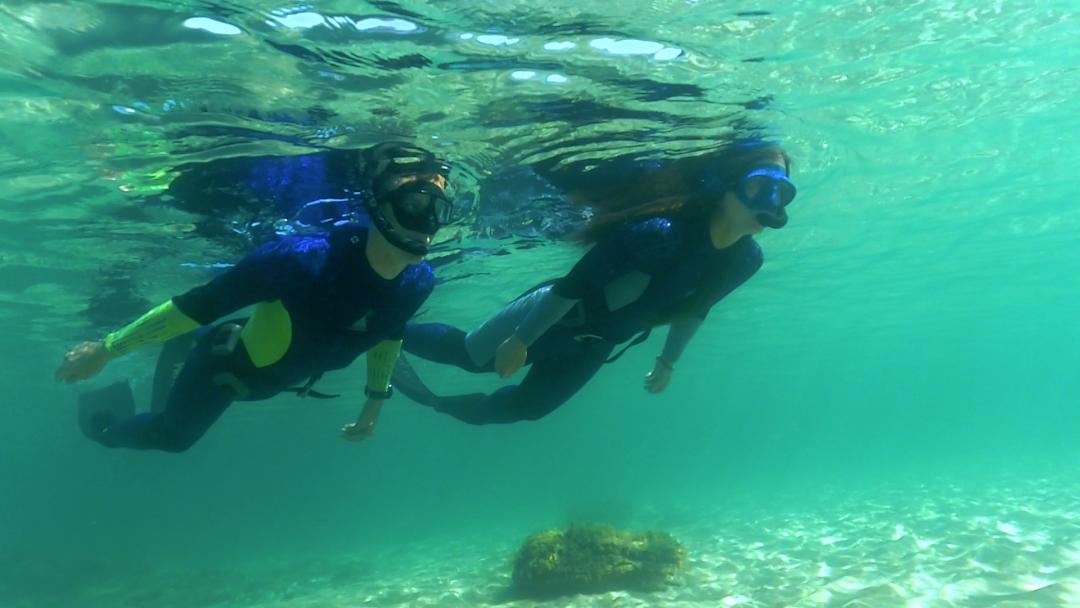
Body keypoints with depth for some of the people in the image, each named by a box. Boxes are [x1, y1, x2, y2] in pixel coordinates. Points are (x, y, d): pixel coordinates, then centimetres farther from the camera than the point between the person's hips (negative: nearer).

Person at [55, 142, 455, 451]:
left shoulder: (418, 283, -25)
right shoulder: (307, 258, -45)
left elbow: (388, 334, -1)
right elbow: (198, 305, -35)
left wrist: (376, 401, 10)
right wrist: (107, 349, -24)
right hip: (228, 364, -5)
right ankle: (103, 428, 53)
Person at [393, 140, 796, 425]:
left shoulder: (745, 261, -12)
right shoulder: (663, 232, -37)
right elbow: (574, 284, -30)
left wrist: (668, 362, 18)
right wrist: (520, 341, -22)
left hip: (595, 345, 7)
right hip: (554, 317, -7)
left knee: (527, 407, 22)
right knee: (471, 355, 12)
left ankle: (437, 403, 47)